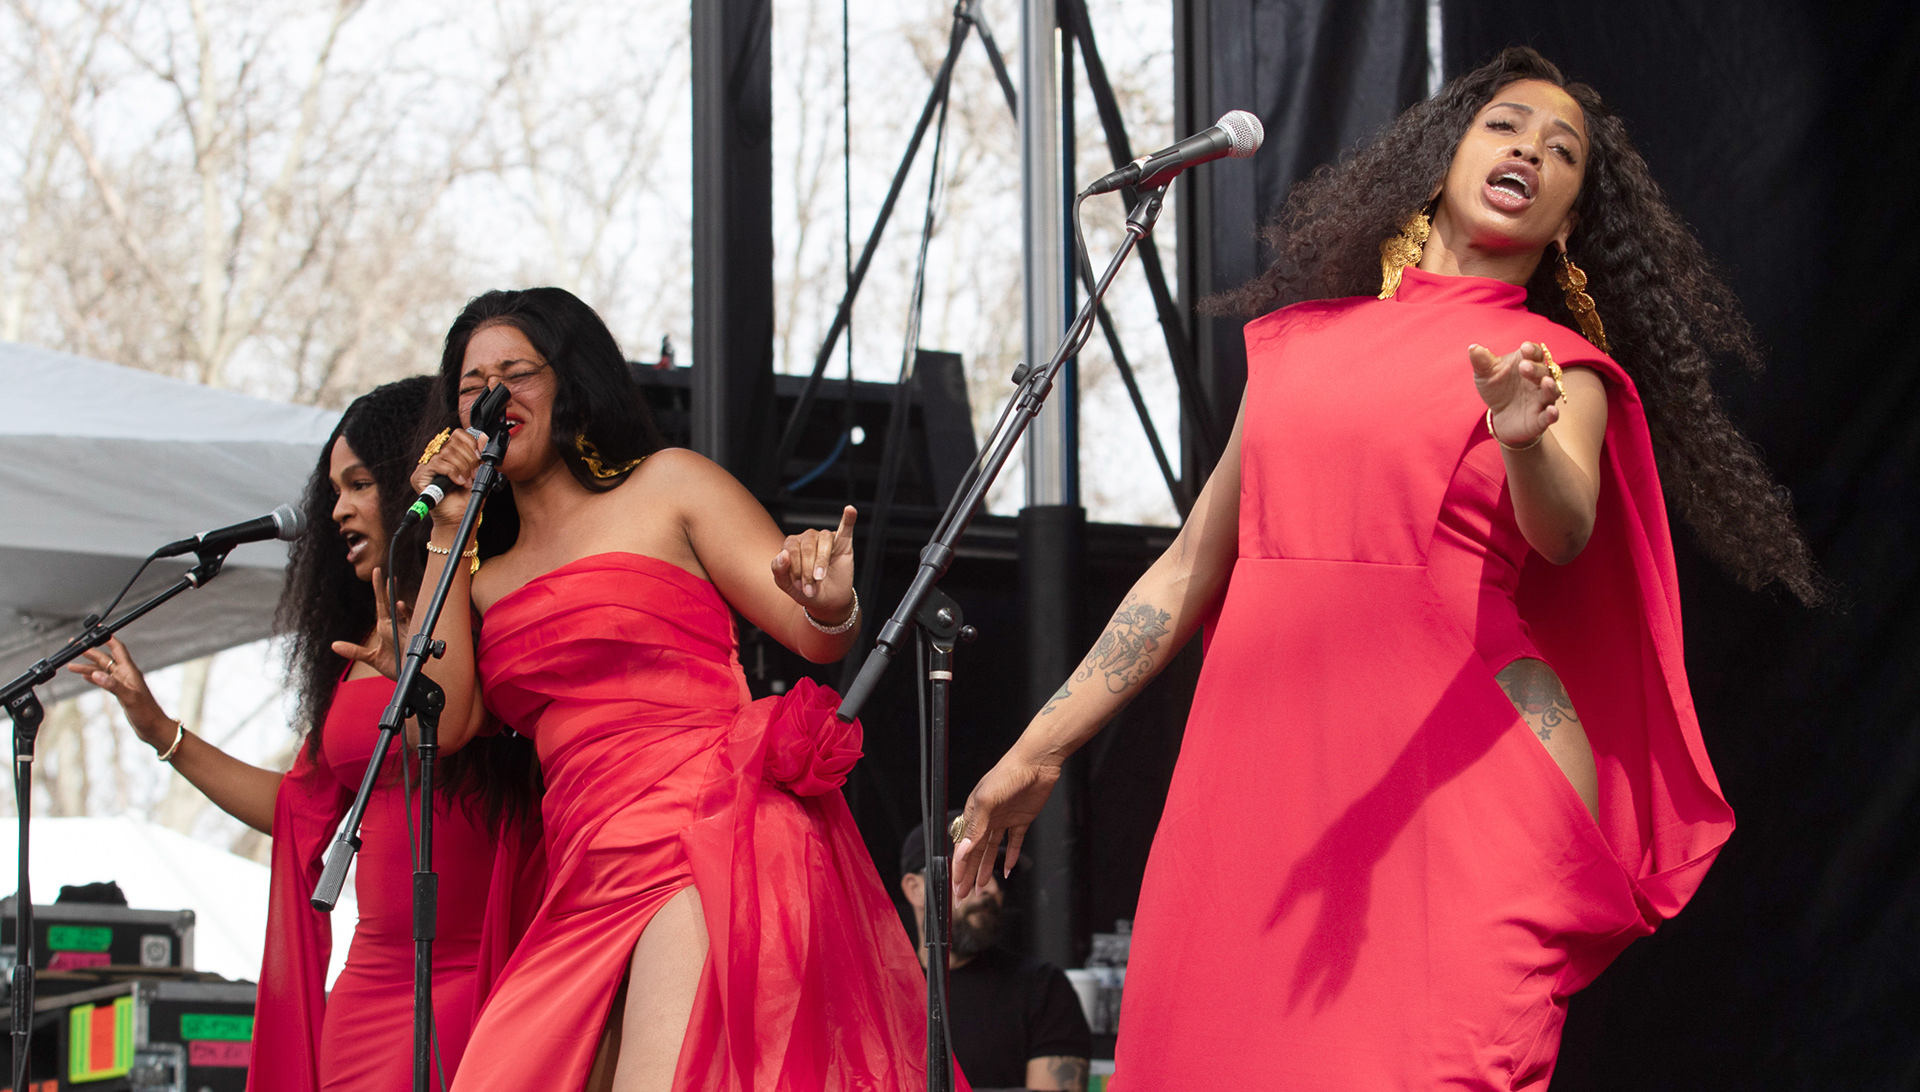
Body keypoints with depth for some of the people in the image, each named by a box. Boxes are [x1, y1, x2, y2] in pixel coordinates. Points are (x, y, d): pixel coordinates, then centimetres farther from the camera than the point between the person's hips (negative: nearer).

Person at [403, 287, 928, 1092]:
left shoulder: (668, 485, 11)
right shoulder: (488, 579, 25)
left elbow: (815, 637, 5)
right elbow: (444, 720, 7)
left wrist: (828, 604, -21)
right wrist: (448, 535, 12)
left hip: (708, 832, -6)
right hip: (592, 888, 6)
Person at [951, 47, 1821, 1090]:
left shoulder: (1559, 365, 9)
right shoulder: (1301, 339, 19)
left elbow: (1567, 533, -11)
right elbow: (1190, 567, 21)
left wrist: (1527, 443, -34)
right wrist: (1038, 751, 18)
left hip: (1458, 772, -3)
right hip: (1261, 761, 3)